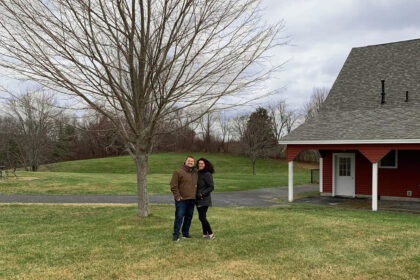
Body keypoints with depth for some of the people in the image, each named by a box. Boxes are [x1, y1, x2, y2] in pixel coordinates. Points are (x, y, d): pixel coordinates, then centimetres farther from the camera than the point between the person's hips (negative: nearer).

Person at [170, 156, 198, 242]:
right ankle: (176, 235, -2)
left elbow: (197, 185, 24)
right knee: (179, 217, -7)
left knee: (189, 217, 11)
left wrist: (196, 196, 14)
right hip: (181, 200, -6)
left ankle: (185, 233, 22)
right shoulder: (179, 172, -7)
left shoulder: (195, 173, 12)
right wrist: (177, 196, -13)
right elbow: (173, 186, -9)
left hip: (192, 200, 6)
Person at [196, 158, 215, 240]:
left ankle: (211, 234, 0)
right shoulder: (198, 173, 11)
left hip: (204, 199, -8)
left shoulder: (207, 174, -15)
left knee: (202, 217, -11)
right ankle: (205, 234, 19)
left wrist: (202, 194, -20)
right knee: (202, 217, 11)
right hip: (198, 200, 8)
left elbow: (211, 187, -17)